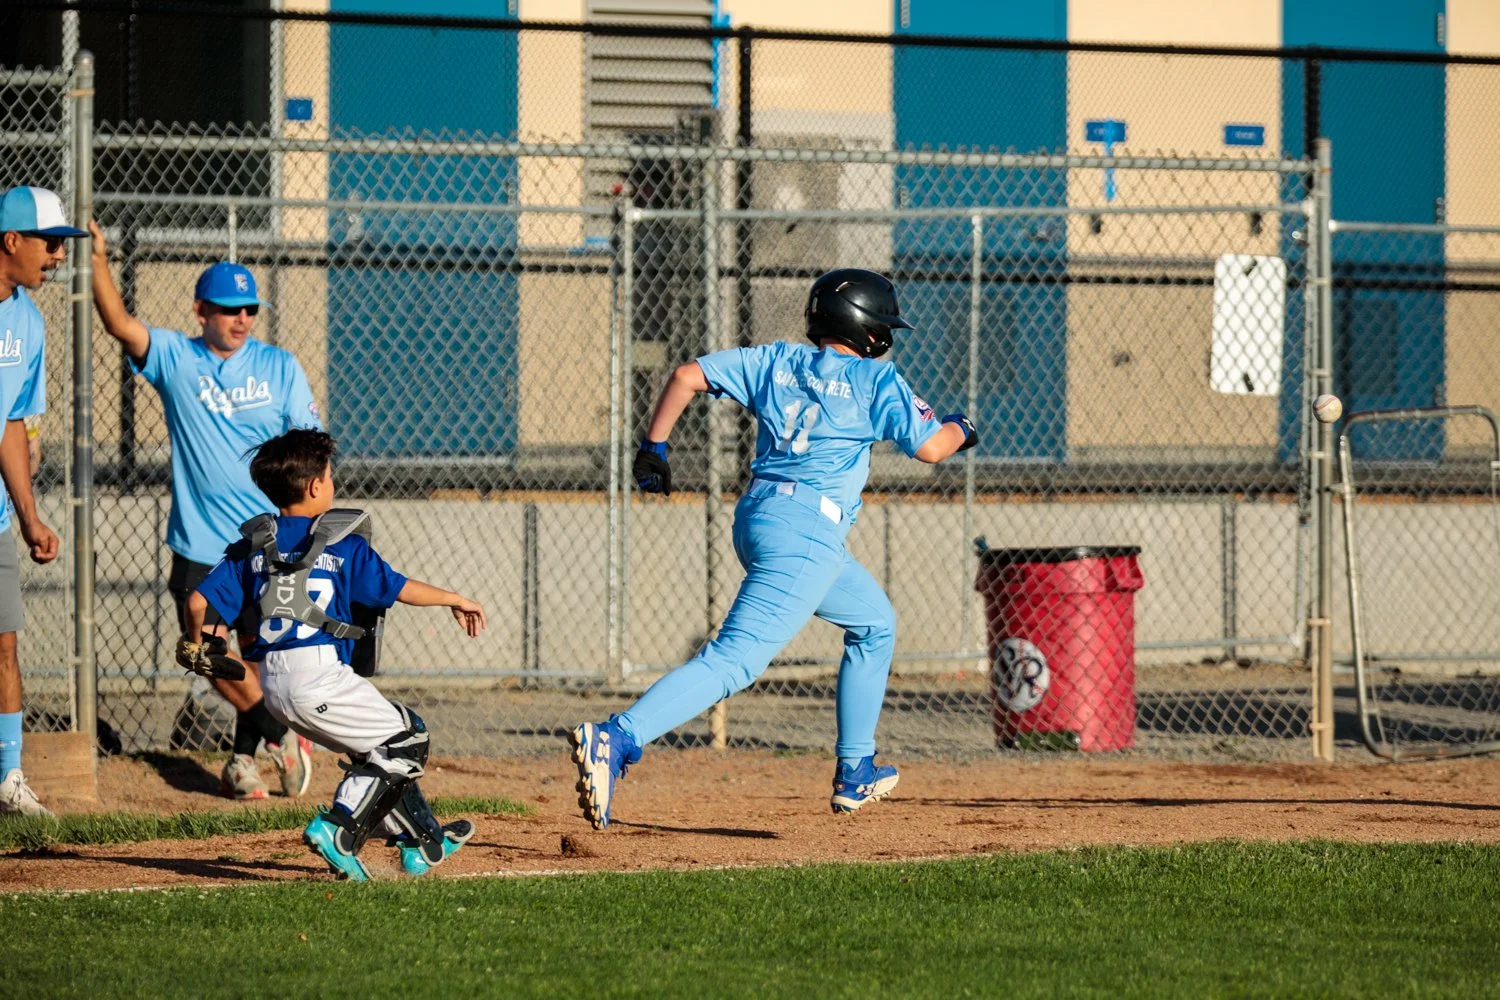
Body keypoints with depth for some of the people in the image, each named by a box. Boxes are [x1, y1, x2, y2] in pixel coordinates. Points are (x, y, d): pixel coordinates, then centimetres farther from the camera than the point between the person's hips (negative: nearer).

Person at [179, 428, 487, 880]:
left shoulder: (253, 545, 11)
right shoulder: (340, 543, -2)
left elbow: (199, 600, 5)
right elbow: (398, 588, 4)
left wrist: (193, 645, 24)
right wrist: (455, 601, 20)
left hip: (273, 682, 7)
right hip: (318, 674, -7)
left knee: (379, 750, 23)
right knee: (407, 741, 5)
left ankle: (423, 842, 27)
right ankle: (341, 829, -9)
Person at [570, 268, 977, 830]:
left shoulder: (776, 361, 15)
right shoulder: (876, 380, 0)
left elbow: (688, 376, 8)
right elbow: (929, 448, 0)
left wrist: (654, 446, 13)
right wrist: (958, 428, 22)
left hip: (756, 516, 9)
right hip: (807, 529, -9)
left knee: (874, 623, 28)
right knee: (735, 660, -18)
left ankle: (855, 773, 29)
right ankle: (615, 741, -36)